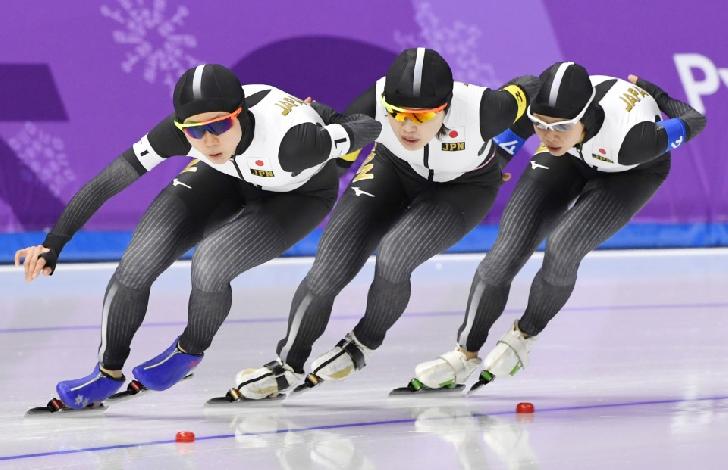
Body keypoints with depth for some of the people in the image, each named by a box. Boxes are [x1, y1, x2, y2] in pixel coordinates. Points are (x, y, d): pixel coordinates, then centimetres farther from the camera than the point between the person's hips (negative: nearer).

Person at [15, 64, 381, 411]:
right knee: (137, 264, -12)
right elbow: (107, 182, -29)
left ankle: (190, 351, 7)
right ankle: (108, 372, 13)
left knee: (209, 266, -27)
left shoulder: (288, 137, -43)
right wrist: (54, 242, -32)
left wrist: (315, 117, -14)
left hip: (301, 195, -3)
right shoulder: (183, 130, -34)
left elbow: (370, 129, -28)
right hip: (228, 180, 3)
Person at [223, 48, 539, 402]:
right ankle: (288, 366, 15)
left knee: (393, 258, -28)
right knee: (328, 269, -10)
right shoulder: (378, 100, -34)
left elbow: (528, 90, -17)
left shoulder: (479, 109, -39)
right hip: (395, 171, 2)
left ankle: (362, 346, 4)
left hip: (465, 187, -2)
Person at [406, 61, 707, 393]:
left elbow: (695, 122, -26)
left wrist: (652, 93, -8)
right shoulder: (537, 107, -35)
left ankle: (524, 337, 2)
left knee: (562, 249, -26)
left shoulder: (630, 138, -44)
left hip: (634, 172, -3)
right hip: (571, 158, 3)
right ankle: (466, 354, 6)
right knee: (507, 251, -12)